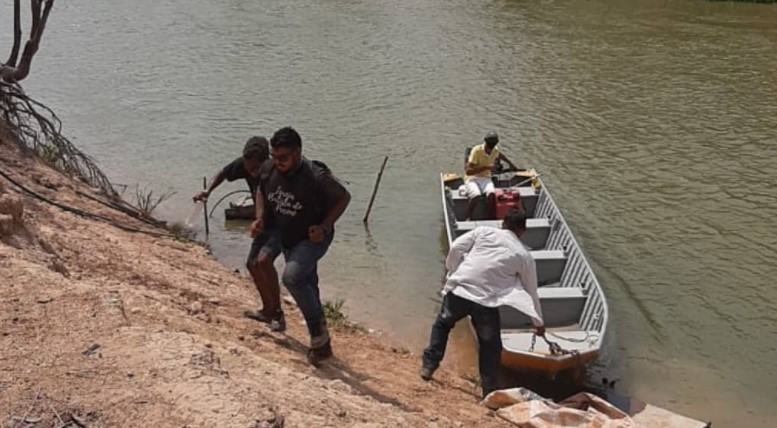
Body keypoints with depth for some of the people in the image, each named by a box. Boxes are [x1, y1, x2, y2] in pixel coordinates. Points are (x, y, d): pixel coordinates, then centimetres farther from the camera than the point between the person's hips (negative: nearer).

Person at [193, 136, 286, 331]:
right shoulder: (243, 165, -12)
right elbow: (223, 174, 7)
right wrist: (208, 190, -8)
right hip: (265, 223, 8)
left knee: (263, 260, -27)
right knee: (252, 264, 12)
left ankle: (278, 313, -16)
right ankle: (268, 310, 30)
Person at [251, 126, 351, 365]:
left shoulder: (316, 177, -28)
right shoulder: (269, 170, -11)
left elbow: (344, 198, -14)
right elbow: (261, 193, 11)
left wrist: (324, 227, -22)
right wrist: (260, 218, -6)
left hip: (312, 239, -7)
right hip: (288, 240, 7)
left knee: (292, 277, -30)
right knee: (307, 286, 18)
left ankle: (318, 331, -11)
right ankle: (321, 343, 36)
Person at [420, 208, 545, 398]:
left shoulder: (483, 231, 10)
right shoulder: (524, 255, 11)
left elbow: (456, 248, 0)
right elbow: (531, 291, 18)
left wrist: (452, 272, 17)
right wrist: (538, 322, 29)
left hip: (459, 289, 1)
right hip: (487, 301, -1)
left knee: (442, 324, 27)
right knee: (490, 345, 19)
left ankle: (429, 366, 26)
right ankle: (490, 390, 22)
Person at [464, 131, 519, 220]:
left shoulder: (495, 151, 4)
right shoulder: (476, 150, -13)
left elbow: (500, 155, 34)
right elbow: (468, 171, -20)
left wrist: (511, 164, 43)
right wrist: (485, 167, -24)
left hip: (486, 179, 4)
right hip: (472, 178, -4)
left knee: (491, 194, -33)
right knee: (476, 195, -38)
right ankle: (468, 219, -22)